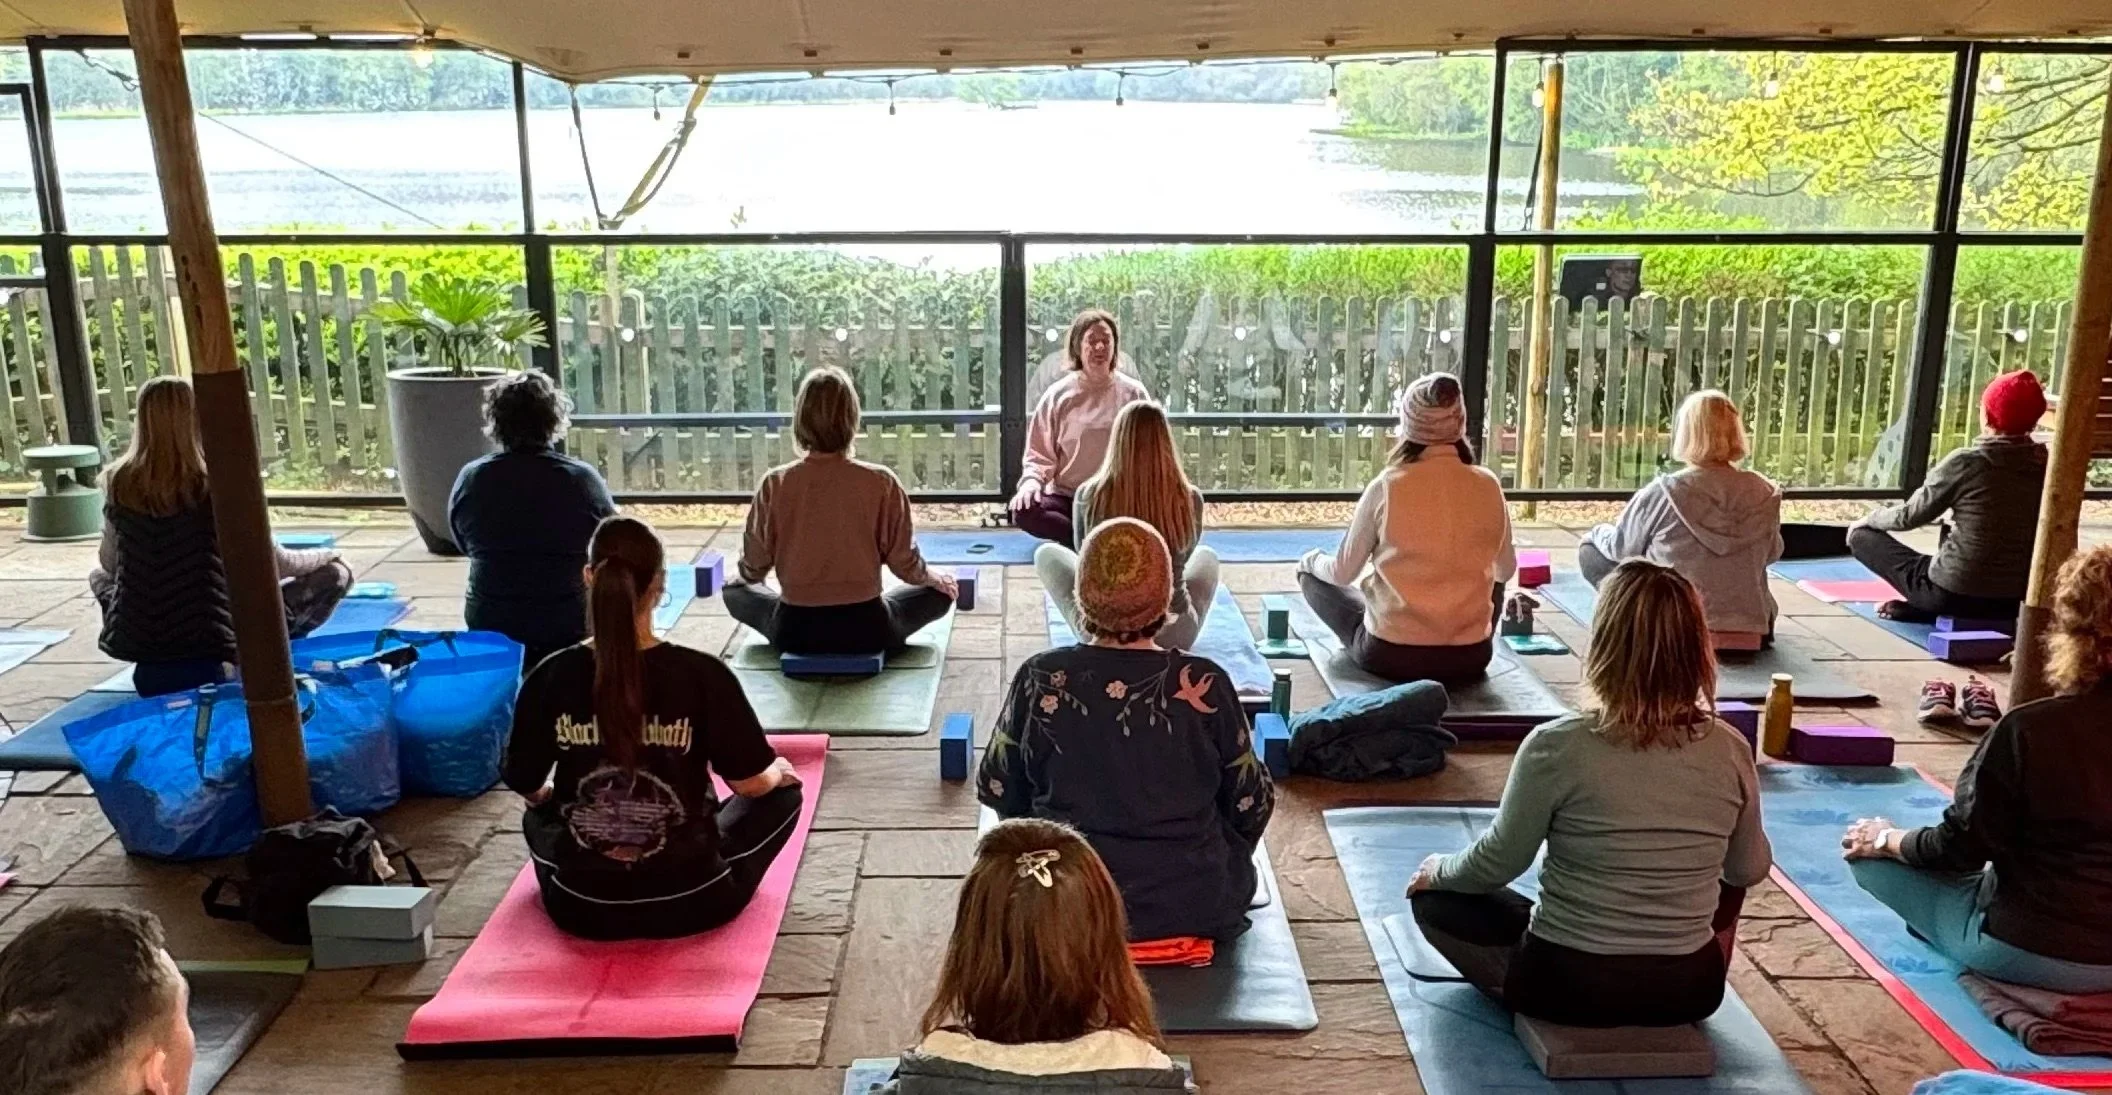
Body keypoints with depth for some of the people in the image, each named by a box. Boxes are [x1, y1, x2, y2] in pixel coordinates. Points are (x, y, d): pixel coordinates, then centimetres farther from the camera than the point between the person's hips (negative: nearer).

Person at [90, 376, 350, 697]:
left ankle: (154, 668, 20)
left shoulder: (120, 482, -2)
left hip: (132, 642, 5)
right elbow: (273, 564, -5)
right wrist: (324, 556, 14)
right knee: (334, 574, 5)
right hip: (210, 642, -5)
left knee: (99, 575, 38)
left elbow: (109, 563, 12)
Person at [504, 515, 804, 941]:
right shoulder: (703, 675, -18)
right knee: (783, 792, 22)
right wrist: (778, 771, 14)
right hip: (689, 902, -3)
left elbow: (527, 787, 2)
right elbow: (752, 783, -10)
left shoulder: (551, 677, -11)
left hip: (581, 906, 4)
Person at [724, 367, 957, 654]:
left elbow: (753, 569, 0)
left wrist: (746, 577, 25)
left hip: (795, 631, 1)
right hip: (866, 628, -1)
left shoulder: (775, 484, -9)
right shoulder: (881, 483, -13)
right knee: (939, 591, 25)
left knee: (734, 590, 31)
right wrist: (936, 579, 18)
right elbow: (905, 564, -5)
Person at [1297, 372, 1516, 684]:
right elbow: (1506, 571, 10)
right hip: (1471, 657, 3)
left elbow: (1342, 573, -2)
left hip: (1390, 654, -3)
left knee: (1312, 573, 20)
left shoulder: (1387, 487, -12)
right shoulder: (1488, 486, -5)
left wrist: (1312, 561, 21)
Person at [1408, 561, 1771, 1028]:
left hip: (1566, 986, -4)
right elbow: (1750, 871, 6)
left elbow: (1498, 864, -10)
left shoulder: (1558, 746, -21)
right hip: (1689, 991, 5)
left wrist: (1438, 870, 11)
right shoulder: (1730, 751, -10)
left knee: (1433, 897, 19)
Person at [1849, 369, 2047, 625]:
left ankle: (1922, 607, 4)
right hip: (2016, 600, 5)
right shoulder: (2046, 465, 0)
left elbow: (1909, 516, -2)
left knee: (1861, 535, 12)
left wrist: (1868, 520, 17)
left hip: (1955, 594, -5)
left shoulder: (1966, 461, -13)